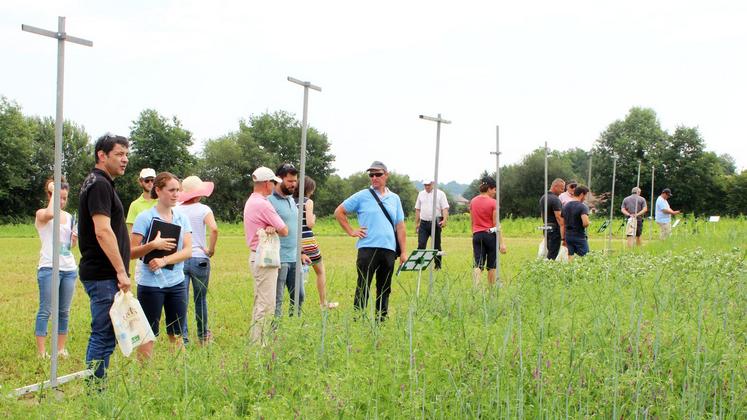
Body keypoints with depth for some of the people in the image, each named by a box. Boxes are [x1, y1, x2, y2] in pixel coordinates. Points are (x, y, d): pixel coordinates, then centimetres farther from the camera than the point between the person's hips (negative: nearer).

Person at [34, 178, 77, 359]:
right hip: (48, 268, -6)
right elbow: (50, 214, -28)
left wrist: (75, 240, 1)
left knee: (64, 311, 8)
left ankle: (60, 348, 16)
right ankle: (41, 351, -4)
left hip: (69, 268, 6)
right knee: (46, 310, -6)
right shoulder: (41, 214, -2)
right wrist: (53, 191, -15)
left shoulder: (68, 216, 14)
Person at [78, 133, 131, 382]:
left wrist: (119, 270, 21)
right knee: (104, 336, -7)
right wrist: (121, 271, -21)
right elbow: (103, 232, -22)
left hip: (103, 274, 10)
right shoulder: (99, 185, -14)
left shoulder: (100, 183, 18)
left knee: (102, 335, 14)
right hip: (103, 276, -10)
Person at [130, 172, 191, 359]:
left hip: (177, 282, 4)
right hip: (151, 283, -4)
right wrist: (153, 245, -24)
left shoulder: (181, 218, 8)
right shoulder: (145, 218, -5)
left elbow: (188, 251, -2)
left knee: (176, 335, 9)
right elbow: (131, 252, -8)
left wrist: (164, 260, -16)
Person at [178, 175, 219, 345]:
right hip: (199, 259, -1)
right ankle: (203, 335, 27)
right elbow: (214, 229, -21)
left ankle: (182, 336, -5)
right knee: (200, 299, 14)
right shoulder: (203, 210, -5)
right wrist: (210, 249, -9)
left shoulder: (176, 211, 3)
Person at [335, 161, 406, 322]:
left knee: (384, 289, 9)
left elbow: (400, 226, 12)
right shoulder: (362, 196, 2)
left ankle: (381, 320, 17)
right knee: (363, 288, -3)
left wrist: (403, 252, 7)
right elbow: (339, 212, 7)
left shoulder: (394, 198, 13)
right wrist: (351, 231, 0)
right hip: (368, 248, -4)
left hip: (388, 249, 4)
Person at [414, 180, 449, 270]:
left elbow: (445, 208, -5)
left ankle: (438, 266, 14)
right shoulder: (421, 194, 13)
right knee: (421, 245, -7)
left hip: (435, 223, -2)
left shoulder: (440, 194, 1)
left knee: (437, 246, 6)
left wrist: (444, 220, -19)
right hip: (423, 223, 3)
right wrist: (416, 223, 12)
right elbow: (417, 209, 16)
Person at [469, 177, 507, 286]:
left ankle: (475, 289, -20)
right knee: (491, 266, 9)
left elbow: (472, 223, 11)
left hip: (477, 235, 4)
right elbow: (496, 225, -11)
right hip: (490, 235, -4)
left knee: (478, 265, -1)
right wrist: (502, 242, -9)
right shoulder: (493, 203, -10)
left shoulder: (473, 202, 5)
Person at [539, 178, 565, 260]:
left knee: (550, 252, 13)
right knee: (553, 255, -7)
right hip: (555, 228, -9)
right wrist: (563, 236, -19)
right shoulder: (555, 199, -16)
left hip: (546, 228, 9)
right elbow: (559, 217, -19)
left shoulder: (543, 197, 13)